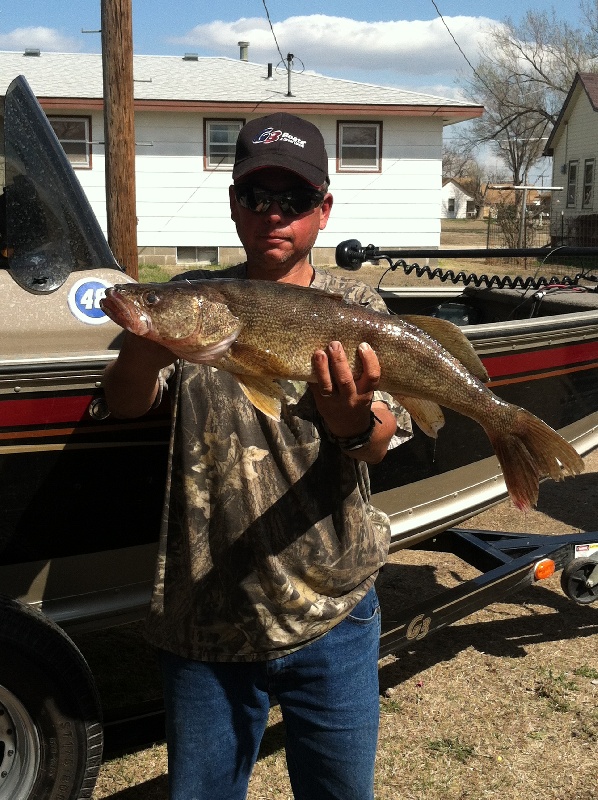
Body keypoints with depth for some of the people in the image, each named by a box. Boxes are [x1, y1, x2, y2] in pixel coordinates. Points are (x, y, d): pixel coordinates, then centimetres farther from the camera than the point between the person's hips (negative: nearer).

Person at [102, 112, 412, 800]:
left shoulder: (354, 307, 0)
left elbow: (379, 443, -11)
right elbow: (124, 403, -12)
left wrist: (354, 421, -36)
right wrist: (147, 345, -35)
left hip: (332, 615, 0)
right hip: (204, 619, 1)